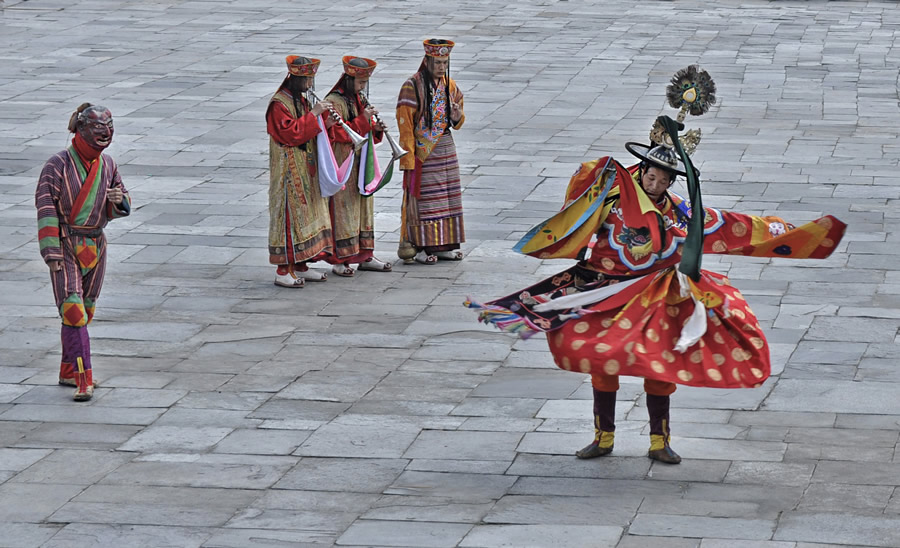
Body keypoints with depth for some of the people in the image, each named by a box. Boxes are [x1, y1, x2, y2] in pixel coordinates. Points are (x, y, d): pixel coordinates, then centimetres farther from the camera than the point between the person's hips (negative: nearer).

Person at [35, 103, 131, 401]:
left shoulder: (107, 165, 5)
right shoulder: (58, 165, -13)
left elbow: (122, 207, 14)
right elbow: (45, 207, -15)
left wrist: (118, 200, -11)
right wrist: (51, 251, -20)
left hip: (95, 246, 6)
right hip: (65, 245, -6)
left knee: (85, 309, 13)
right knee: (72, 311, -14)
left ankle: (68, 373, 27)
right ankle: (83, 381, -18)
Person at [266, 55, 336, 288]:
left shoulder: (301, 100, 14)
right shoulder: (279, 104, -15)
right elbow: (292, 133, -25)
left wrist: (325, 124, 0)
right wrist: (313, 114, -24)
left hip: (306, 169, 10)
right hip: (289, 170, -10)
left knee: (305, 213, 12)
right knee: (290, 214, -9)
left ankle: (300, 266, 19)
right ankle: (283, 271, -7)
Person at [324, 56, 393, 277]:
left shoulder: (360, 99, 12)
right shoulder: (334, 101, -14)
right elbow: (338, 134, -21)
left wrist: (376, 129, -2)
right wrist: (363, 119, -25)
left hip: (361, 162, 9)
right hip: (342, 163, -8)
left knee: (363, 206, 12)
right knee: (343, 208, -6)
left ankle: (365, 256, 19)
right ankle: (339, 260, -1)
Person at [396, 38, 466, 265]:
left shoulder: (449, 85, 8)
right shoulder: (413, 87, -12)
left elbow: (458, 123, 16)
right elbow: (405, 125, -14)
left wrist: (457, 117, -9)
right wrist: (409, 158, -19)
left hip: (446, 147, 7)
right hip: (422, 150, -7)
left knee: (447, 195, 9)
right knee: (422, 197, -4)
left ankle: (443, 245, 16)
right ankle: (418, 247, 1)